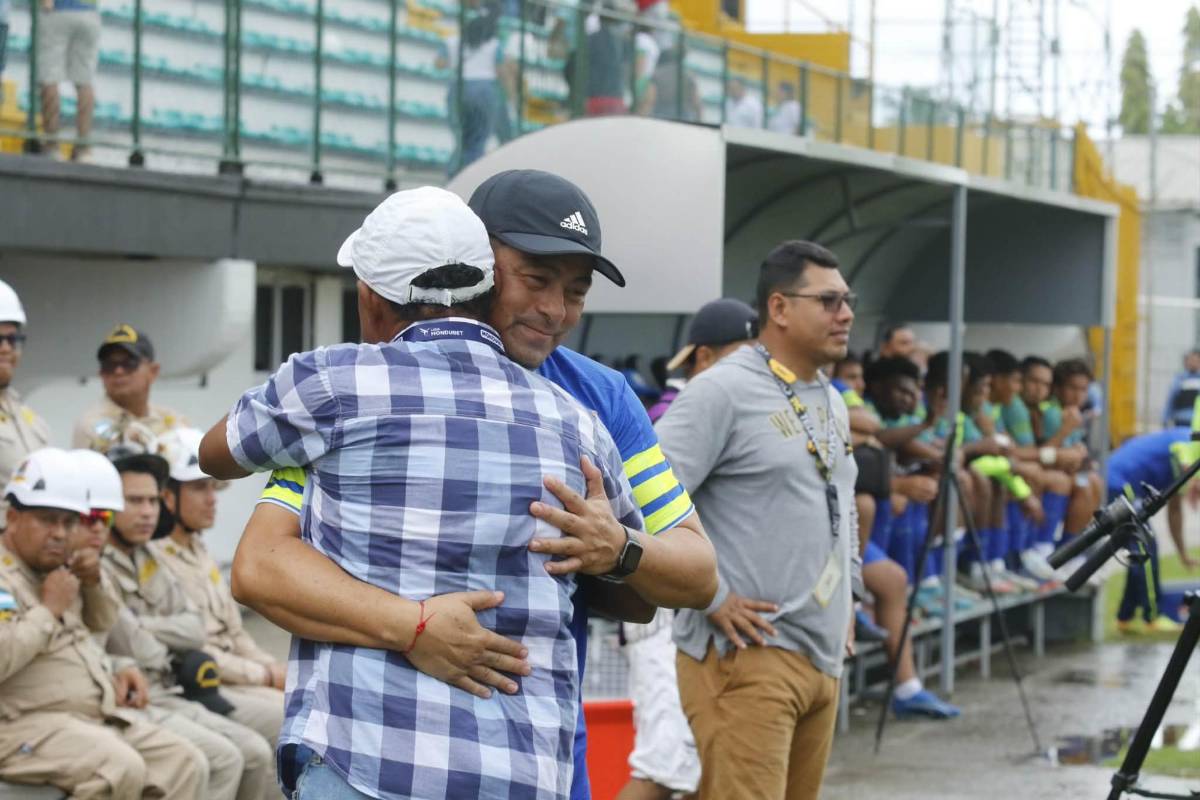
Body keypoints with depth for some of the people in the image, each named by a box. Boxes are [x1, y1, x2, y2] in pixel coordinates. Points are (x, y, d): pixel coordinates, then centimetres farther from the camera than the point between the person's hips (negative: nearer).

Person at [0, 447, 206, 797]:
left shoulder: (59, 567, 17)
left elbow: (101, 623, 33)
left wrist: (95, 581, 12)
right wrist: (49, 609, -16)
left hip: (101, 713, 9)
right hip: (29, 725, -9)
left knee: (185, 763, -7)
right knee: (122, 768, -32)